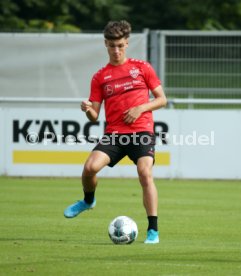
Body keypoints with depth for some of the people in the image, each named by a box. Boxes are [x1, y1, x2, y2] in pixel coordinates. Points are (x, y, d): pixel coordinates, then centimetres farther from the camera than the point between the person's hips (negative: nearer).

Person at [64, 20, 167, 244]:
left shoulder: (142, 68, 8)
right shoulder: (100, 77, 11)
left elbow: (161, 99, 10)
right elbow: (95, 116, 9)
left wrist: (141, 108, -8)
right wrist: (88, 110, -14)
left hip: (141, 131, -2)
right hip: (114, 133, 2)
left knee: (145, 174, -21)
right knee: (90, 166, -20)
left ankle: (153, 230, -15)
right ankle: (88, 200, 15)